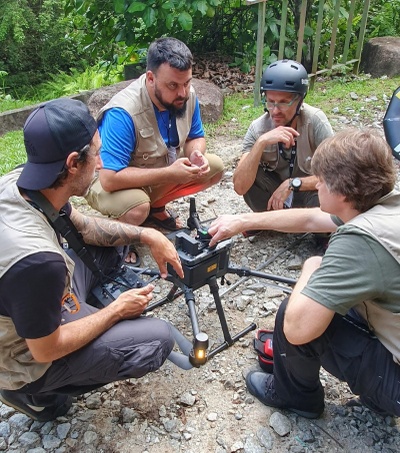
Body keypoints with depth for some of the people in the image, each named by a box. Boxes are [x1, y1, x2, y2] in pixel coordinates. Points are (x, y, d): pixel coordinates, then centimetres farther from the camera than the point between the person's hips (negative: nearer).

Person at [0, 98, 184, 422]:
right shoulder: (36, 260, -41)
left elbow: (82, 226, 2)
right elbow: (46, 351, -25)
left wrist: (147, 235, -7)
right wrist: (117, 311, -13)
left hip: (40, 297, 7)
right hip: (31, 356, -7)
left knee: (115, 240, 8)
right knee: (158, 339, -10)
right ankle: (37, 393, 3)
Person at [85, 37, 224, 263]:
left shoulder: (187, 95, -15)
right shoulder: (122, 113, -35)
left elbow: (196, 136, 2)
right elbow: (110, 179, -37)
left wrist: (196, 155, -23)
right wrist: (168, 174, -36)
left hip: (162, 172, 7)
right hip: (115, 183, -7)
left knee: (215, 167, -4)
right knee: (138, 208, -38)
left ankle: (156, 206, 13)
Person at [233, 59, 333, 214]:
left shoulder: (314, 120, -25)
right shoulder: (258, 128, -21)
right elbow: (240, 187, -31)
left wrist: (292, 184, -33)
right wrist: (261, 142, -41)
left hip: (309, 191, -1)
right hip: (274, 190, 1)